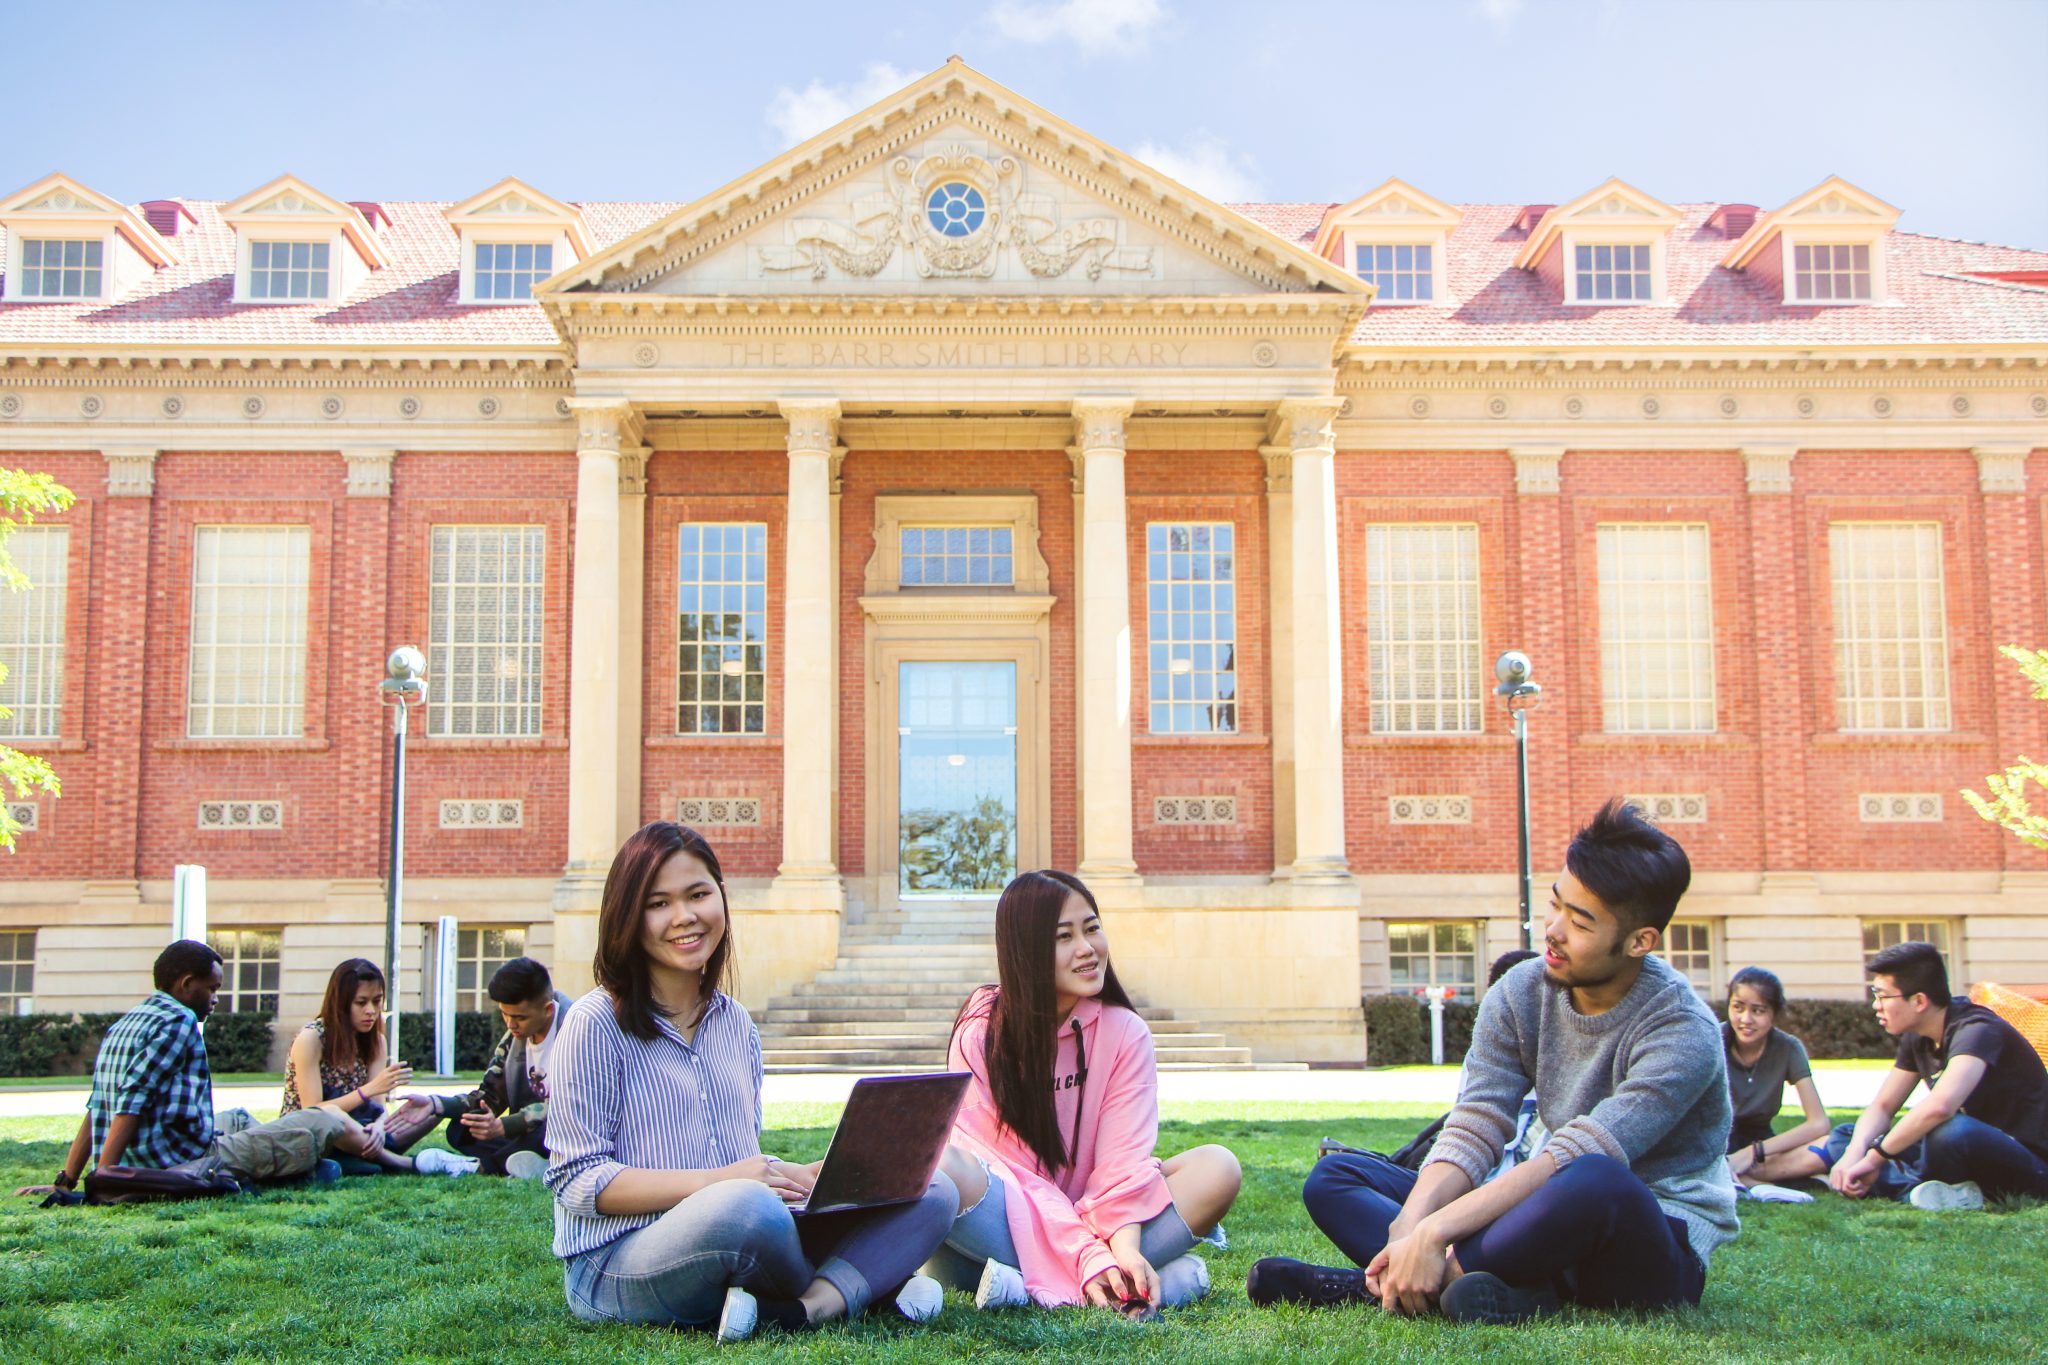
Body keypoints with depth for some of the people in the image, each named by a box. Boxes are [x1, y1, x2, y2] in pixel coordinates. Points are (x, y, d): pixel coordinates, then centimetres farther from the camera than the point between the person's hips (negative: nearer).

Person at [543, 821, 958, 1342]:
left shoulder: (735, 1023, 16)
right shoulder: (595, 1025, -4)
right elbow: (578, 1182, -10)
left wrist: (804, 1176, -3)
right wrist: (716, 1181, -21)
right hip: (616, 1264, -7)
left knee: (933, 1192, -6)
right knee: (746, 1206, -40)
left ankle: (806, 1309, -30)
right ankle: (859, 1284, -10)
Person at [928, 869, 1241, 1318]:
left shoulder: (1125, 1033, -1)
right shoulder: (980, 1034, -7)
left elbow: (1123, 1159, -10)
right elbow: (1005, 1163, -13)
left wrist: (1123, 1250, -29)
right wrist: (1087, 1257, -24)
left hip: (1090, 1215, 3)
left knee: (1217, 1169, -19)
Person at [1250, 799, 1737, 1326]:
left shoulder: (1683, 1035, -20)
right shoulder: (1520, 995, -1)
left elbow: (1575, 1160, -30)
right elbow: (1471, 1133, -10)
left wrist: (1433, 1233, -35)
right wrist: (1409, 1229, -29)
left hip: (1664, 1247, -6)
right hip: (1565, 1235, 7)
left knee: (1596, 1183, -42)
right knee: (1333, 1178, -1)